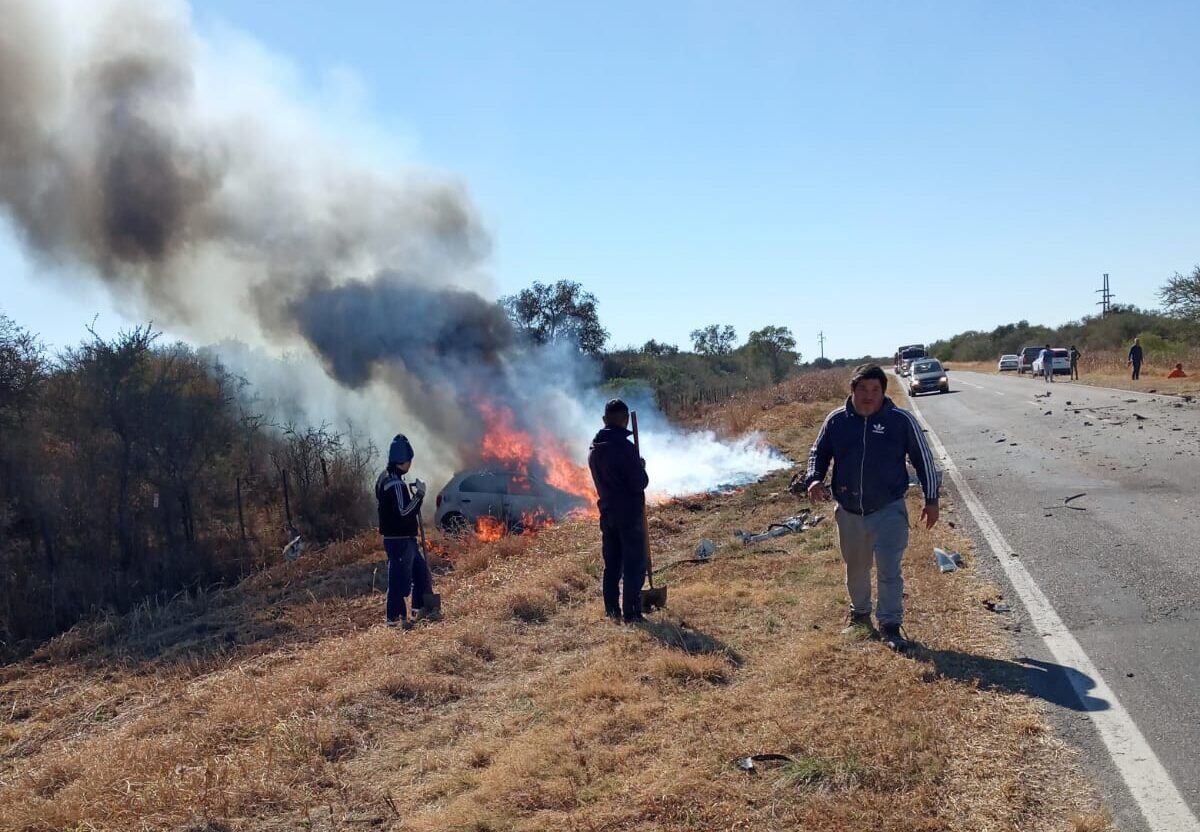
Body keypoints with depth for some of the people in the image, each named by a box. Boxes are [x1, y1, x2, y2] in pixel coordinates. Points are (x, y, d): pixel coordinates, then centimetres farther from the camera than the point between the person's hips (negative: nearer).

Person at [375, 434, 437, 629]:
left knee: (421, 571, 19)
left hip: (405, 538, 11)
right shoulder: (395, 483, -21)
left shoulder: (386, 477, 12)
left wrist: (409, 491, 9)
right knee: (399, 578, -3)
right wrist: (419, 494, -17)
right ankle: (395, 618, 5)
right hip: (399, 539, -11)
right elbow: (404, 511, -24)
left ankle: (421, 607, 31)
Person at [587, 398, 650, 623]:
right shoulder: (624, 446, -18)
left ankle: (612, 611, 20)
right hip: (629, 513, -7)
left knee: (611, 564, 15)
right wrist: (641, 468, 3)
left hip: (607, 513, 7)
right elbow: (640, 483, -17)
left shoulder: (594, 449, 6)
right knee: (634, 565, 1)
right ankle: (631, 613, 3)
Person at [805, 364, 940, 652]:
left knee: (889, 570, -8)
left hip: (889, 510, -3)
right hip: (849, 512, 3)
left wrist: (931, 500, 2)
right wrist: (814, 479, -10)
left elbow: (923, 459, 0)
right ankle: (860, 614, 41)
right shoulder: (836, 421, -3)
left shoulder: (901, 420, -9)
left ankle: (891, 626, 7)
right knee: (855, 569, 19)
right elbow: (818, 453, 10)